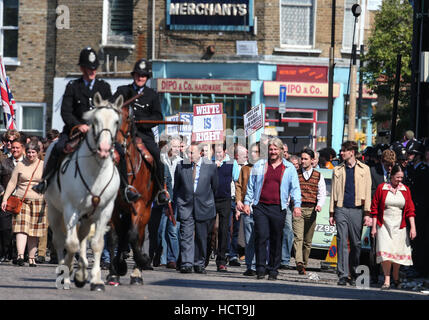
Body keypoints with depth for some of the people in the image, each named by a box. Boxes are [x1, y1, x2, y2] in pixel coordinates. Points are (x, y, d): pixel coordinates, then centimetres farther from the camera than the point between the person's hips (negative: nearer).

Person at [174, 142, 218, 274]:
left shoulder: (210, 167, 2)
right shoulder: (181, 166, 5)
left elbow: (214, 187, 9)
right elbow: (176, 187, 12)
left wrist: (211, 203, 10)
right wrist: (175, 205, 9)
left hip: (203, 206, 0)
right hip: (185, 206, 0)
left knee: (201, 237, 6)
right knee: (186, 235, -10)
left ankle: (199, 264, 17)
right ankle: (186, 263, -13)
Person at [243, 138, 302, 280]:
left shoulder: (289, 168, 9)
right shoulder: (259, 165, 12)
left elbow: (295, 188, 8)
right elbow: (251, 186, 15)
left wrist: (297, 205, -4)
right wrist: (247, 202, 9)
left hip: (278, 208, 0)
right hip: (260, 207, 0)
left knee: (276, 240, 3)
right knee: (261, 237, -11)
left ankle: (273, 270, 11)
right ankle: (261, 269, -9)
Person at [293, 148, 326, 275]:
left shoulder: (318, 176, 11)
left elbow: (322, 193, 7)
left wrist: (319, 205, -11)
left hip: (311, 210, 2)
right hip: (297, 209, -2)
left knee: (308, 240, 7)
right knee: (298, 237, -16)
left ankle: (304, 265, 18)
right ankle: (299, 263, -28)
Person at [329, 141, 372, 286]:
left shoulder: (364, 169, 8)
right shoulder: (338, 170, 13)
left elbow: (367, 192, 4)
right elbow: (334, 192, 15)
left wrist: (367, 213, -3)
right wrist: (331, 213, 9)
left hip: (357, 210, -1)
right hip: (341, 209, 1)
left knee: (356, 243, 3)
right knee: (342, 242, -7)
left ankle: (353, 274, 13)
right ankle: (343, 275, -9)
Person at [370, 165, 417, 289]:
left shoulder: (405, 190, 5)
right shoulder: (381, 188, -1)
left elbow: (410, 210, 5)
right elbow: (375, 208, 3)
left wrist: (413, 227, -3)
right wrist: (374, 227, -1)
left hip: (399, 226, 2)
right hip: (384, 225, -2)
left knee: (398, 252, 4)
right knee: (385, 251, -13)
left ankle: (396, 278, 22)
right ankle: (387, 281, -10)